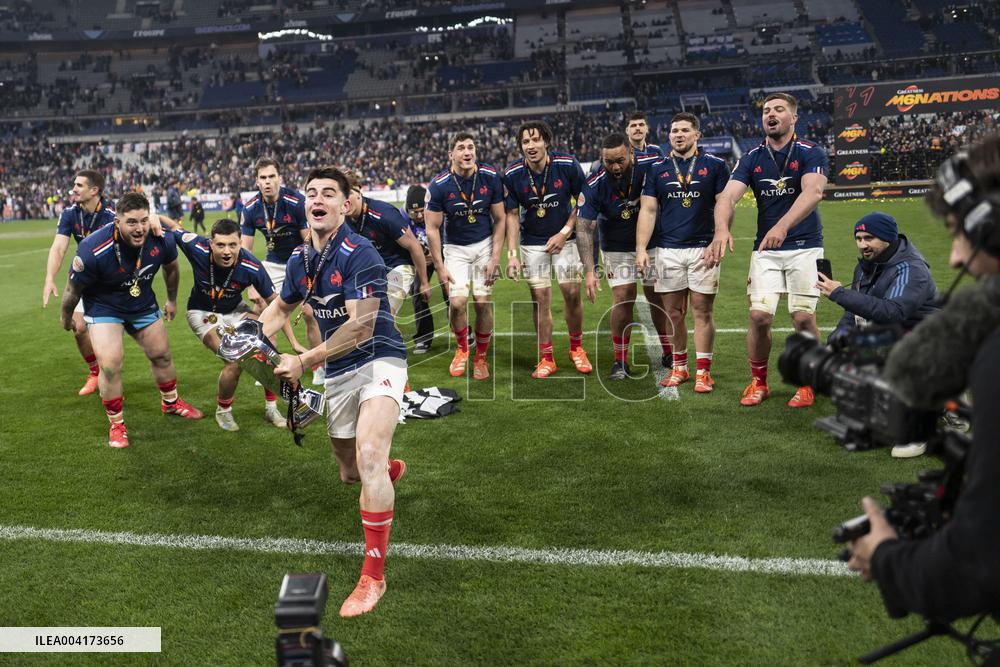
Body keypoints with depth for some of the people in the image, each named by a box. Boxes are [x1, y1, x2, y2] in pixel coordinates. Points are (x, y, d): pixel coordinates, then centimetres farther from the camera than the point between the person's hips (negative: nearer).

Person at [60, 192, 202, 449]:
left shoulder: (161, 240, -22)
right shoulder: (93, 251, -34)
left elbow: (171, 268, 4)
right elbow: (73, 290, -15)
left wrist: (172, 300, 17)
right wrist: (66, 318, 1)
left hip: (143, 304, 4)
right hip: (103, 307, -4)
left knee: (162, 355, 14)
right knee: (110, 365, -17)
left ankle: (171, 403, 41)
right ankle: (116, 423, 6)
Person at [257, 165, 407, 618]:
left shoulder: (358, 254, -18)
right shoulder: (299, 259, 5)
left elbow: (360, 327, -24)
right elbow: (282, 306, 24)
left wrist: (303, 362, -20)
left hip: (378, 360, -7)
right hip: (338, 374, 7)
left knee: (368, 454, -29)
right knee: (350, 473, 16)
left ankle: (373, 576, -18)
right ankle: (390, 470, 55)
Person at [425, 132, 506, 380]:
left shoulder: (490, 177, -10)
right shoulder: (439, 185, -14)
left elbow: (499, 220, -2)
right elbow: (432, 229, -7)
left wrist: (495, 258, -8)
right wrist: (440, 267, -9)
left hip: (485, 244, 1)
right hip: (455, 248, -1)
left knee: (482, 301, -8)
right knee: (457, 302, -15)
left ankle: (481, 357, 13)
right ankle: (462, 348, 15)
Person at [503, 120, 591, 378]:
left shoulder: (568, 165, -14)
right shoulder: (512, 175, -11)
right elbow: (512, 215, -4)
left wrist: (564, 233, -9)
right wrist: (511, 254, -11)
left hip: (565, 238, 0)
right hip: (532, 243, 1)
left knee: (572, 293, -6)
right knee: (540, 298, -1)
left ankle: (576, 347, 17)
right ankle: (546, 359, 10)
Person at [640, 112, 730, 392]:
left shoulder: (715, 165, 3)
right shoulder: (657, 169, 9)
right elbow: (647, 210, 6)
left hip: (703, 249, -2)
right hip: (668, 250, 2)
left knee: (703, 311, -1)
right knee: (673, 312, 7)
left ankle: (703, 371, 7)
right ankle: (679, 367, 20)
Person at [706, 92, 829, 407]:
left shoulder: (811, 153, -7)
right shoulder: (751, 158, 3)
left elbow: (813, 192, -26)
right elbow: (728, 196, -12)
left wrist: (782, 226, -44)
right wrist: (722, 229, -34)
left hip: (805, 247, -2)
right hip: (765, 250, 2)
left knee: (804, 317, -7)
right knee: (759, 316, -7)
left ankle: (807, 383, 15)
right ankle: (758, 382, 14)